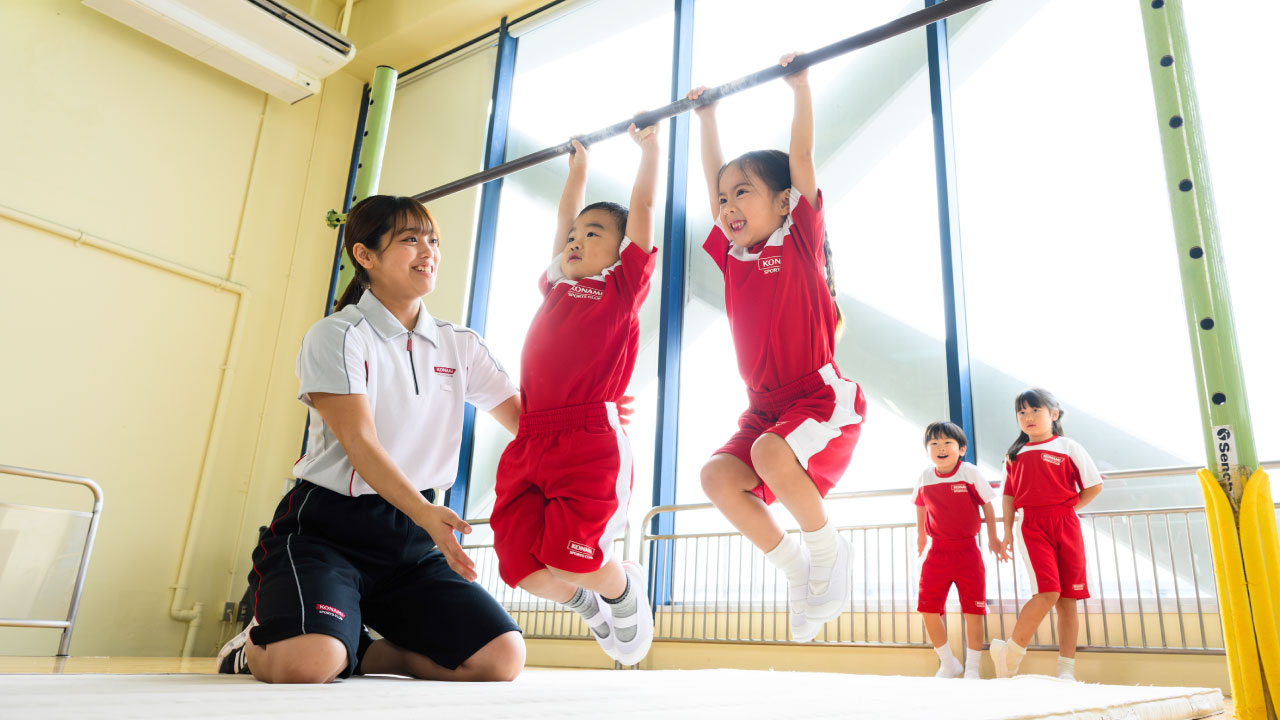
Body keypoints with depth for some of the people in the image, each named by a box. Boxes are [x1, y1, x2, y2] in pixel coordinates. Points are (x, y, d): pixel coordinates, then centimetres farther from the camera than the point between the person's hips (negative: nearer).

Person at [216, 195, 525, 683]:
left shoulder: (461, 346, 10)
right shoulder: (336, 336, -6)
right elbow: (360, 444, -17)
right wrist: (425, 513, -32)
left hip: (411, 535, 5)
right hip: (327, 525, -4)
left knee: (502, 659, -13)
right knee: (307, 665, -31)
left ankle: (358, 653, 10)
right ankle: (256, 647, 9)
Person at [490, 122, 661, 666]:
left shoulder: (624, 285, 9)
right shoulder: (556, 286, 23)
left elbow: (643, 206, 12)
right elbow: (565, 217, 36)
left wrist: (649, 145, 21)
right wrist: (579, 165, 44)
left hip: (589, 441, -5)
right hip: (528, 443, 6)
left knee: (573, 557, -12)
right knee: (522, 568, -3)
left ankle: (625, 592, 22)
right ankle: (585, 603, 29)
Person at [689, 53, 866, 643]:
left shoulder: (800, 241, -1)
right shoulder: (733, 258, 11)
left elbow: (801, 158, -4)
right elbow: (712, 179, 19)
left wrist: (800, 87, 1)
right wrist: (707, 117, 25)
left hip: (821, 396, -6)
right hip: (766, 407, 6)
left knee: (770, 453, -32)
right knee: (718, 476, -16)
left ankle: (827, 548, -5)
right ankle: (796, 568, 2)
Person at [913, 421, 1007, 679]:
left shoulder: (970, 473, -8)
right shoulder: (924, 479, 0)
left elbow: (987, 505, 2)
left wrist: (992, 538, 6)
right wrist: (920, 534, 24)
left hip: (967, 550, -2)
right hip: (937, 552, 3)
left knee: (973, 611, 0)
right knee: (927, 609, -1)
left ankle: (972, 668, 15)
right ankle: (947, 663, 19)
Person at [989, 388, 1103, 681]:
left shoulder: (1067, 447, 5)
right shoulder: (1015, 454, 12)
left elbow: (1094, 485, 6)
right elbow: (1009, 495, 15)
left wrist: (1065, 510, 3)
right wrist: (1007, 531, 9)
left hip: (1066, 525, 1)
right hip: (1031, 527, -1)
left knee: (1068, 598, 2)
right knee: (1047, 592, -16)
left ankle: (1066, 670, 9)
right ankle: (1010, 655, -5)